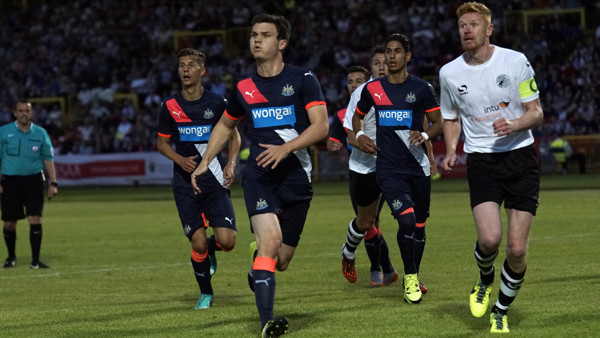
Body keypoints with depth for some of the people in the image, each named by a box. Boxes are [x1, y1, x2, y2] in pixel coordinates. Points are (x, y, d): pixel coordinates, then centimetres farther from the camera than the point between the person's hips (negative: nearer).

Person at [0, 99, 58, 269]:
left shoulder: (40, 133, 4)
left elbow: (48, 158, 9)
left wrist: (53, 183, 3)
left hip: (33, 180, 0)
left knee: (35, 219, -11)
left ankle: (35, 261, -5)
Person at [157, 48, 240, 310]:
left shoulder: (217, 103, -2)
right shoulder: (169, 106, 1)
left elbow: (234, 136, 11)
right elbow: (162, 143, 11)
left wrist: (231, 165, -5)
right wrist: (180, 160, -8)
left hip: (214, 181, 0)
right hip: (185, 184, 0)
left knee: (227, 241, -12)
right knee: (198, 244, -6)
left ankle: (210, 251, 26)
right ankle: (205, 294, 17)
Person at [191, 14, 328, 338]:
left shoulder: (303, 79, -1)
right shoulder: (244, 88, 9)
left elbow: (321, 126, -10)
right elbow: (225, 125, 27)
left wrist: (286, 148, -23)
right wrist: (204, 162, 18)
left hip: (297, 178, 0)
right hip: (259, 177, 0)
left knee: (281, 261, 5)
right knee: (270, 240, -24)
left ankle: (257, 263, 43)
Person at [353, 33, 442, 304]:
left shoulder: (422, 88, 1)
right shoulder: (372, 89, 5)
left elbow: (439, 122, 5)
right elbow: (358, 116, 22)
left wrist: (425, 135, -15)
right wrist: (359, 135, 1)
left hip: (419, 167, 1)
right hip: (389, 168, -1)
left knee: (418, 226, 8)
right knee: (407, 220, -19)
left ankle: (414, 277, 31)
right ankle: (410, 278, -2)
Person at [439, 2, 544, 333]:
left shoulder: (515, 61, -4)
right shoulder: (449, 73, 2)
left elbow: (536, 112, 0)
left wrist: (514, 125, -20)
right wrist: (450, 151, -1)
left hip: (520, 156, 0)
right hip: (481, 159, 1)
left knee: (516, 249, -5)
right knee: (489, 238, -22)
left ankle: (501, 312, 18)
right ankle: (485, 280, 13)